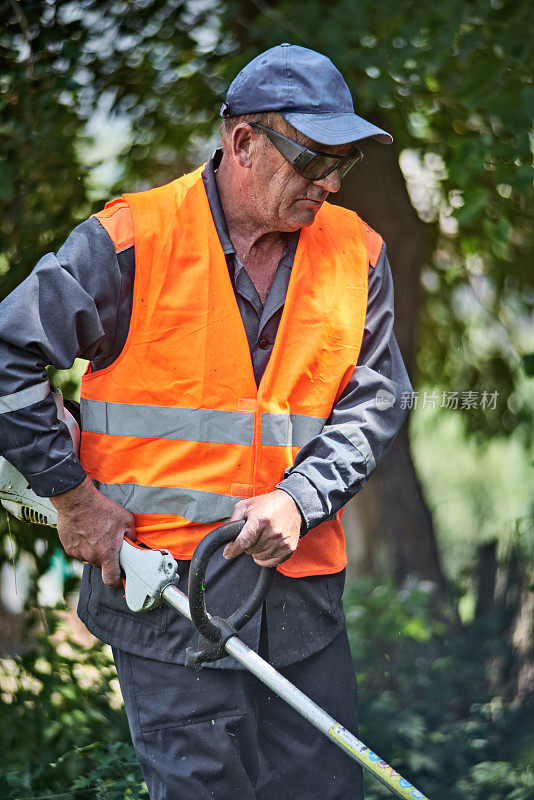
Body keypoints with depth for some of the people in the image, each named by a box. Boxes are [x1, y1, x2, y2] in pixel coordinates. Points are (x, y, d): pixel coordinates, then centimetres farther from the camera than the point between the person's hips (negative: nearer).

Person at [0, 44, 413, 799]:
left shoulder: (357, 254, 6)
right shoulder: (131, 241, -9)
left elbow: (376, 402, 4)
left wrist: (300, 499, -13)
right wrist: (73, 495, -7)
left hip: (302, 586, 5)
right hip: (161, 586, -4)